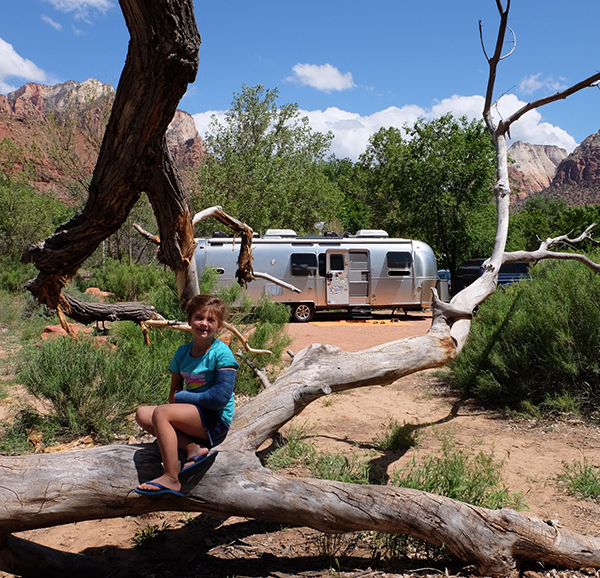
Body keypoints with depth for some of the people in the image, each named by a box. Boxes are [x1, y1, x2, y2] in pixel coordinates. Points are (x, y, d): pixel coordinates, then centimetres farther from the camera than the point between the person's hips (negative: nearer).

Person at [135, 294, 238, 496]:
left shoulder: (222, 353, -11)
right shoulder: (182, 352, 9)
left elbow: (221, 397, -19)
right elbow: (174, 392, 15)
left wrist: (182, 397, -11)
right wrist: (174, 402, -8)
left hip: (216, 419, -8)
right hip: (193, 414, 8)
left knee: (161, 413, -24)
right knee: (143, 414, -4)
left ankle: (171, 479, -21)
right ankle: (193, 447, -15)